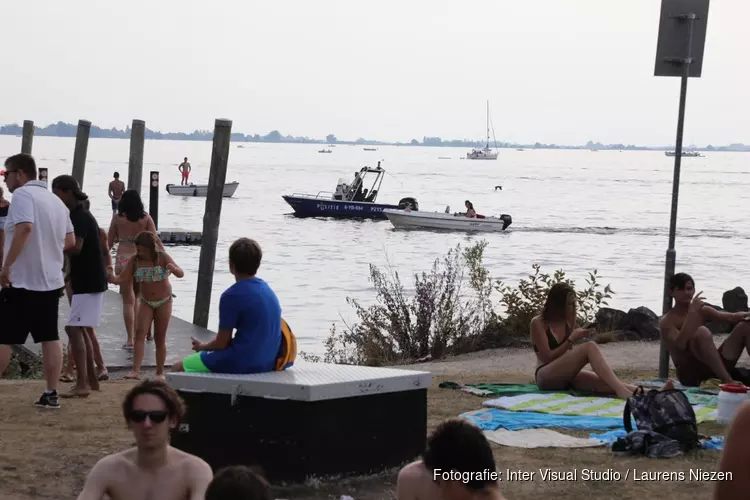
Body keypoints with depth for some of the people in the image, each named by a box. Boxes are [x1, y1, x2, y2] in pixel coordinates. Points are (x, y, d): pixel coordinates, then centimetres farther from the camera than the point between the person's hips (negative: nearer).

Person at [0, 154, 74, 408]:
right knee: (50, 338, 9)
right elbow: (70, 241, 16)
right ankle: (51, 394, 10)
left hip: (22, 281, -8)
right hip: (51, 280, 8)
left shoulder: (23, 194, -12)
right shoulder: (56, 201, 14)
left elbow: (25, 228, -28)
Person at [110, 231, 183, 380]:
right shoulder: (135, 261, -10)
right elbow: (123, 280, -9)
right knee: (140, 332, -16)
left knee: (160, 338, 5)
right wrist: (112, 278, -31)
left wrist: (173, 269, -47)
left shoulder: (162, 258, -16)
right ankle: (136, 370, -24)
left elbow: (181, 274, -23)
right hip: (146, 302, 2)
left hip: (164, 302, -2)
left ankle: (160, 372, 16)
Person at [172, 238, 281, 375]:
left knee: (178, 368, 5)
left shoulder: (232, 296, -15)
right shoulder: (267, 290, 9)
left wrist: (202, 347, 12)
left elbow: (221, 343, -10)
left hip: (241, 362, -9)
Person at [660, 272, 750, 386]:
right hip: (691, 374, -6)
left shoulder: (702, 311, 15)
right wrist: (692, 312, -24)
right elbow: (680, 344, -25)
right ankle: (728, 381, -40)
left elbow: (730, 317, -1)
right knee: (702, 332, -32)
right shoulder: (667, 321, -4)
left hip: (714, 370, 7)